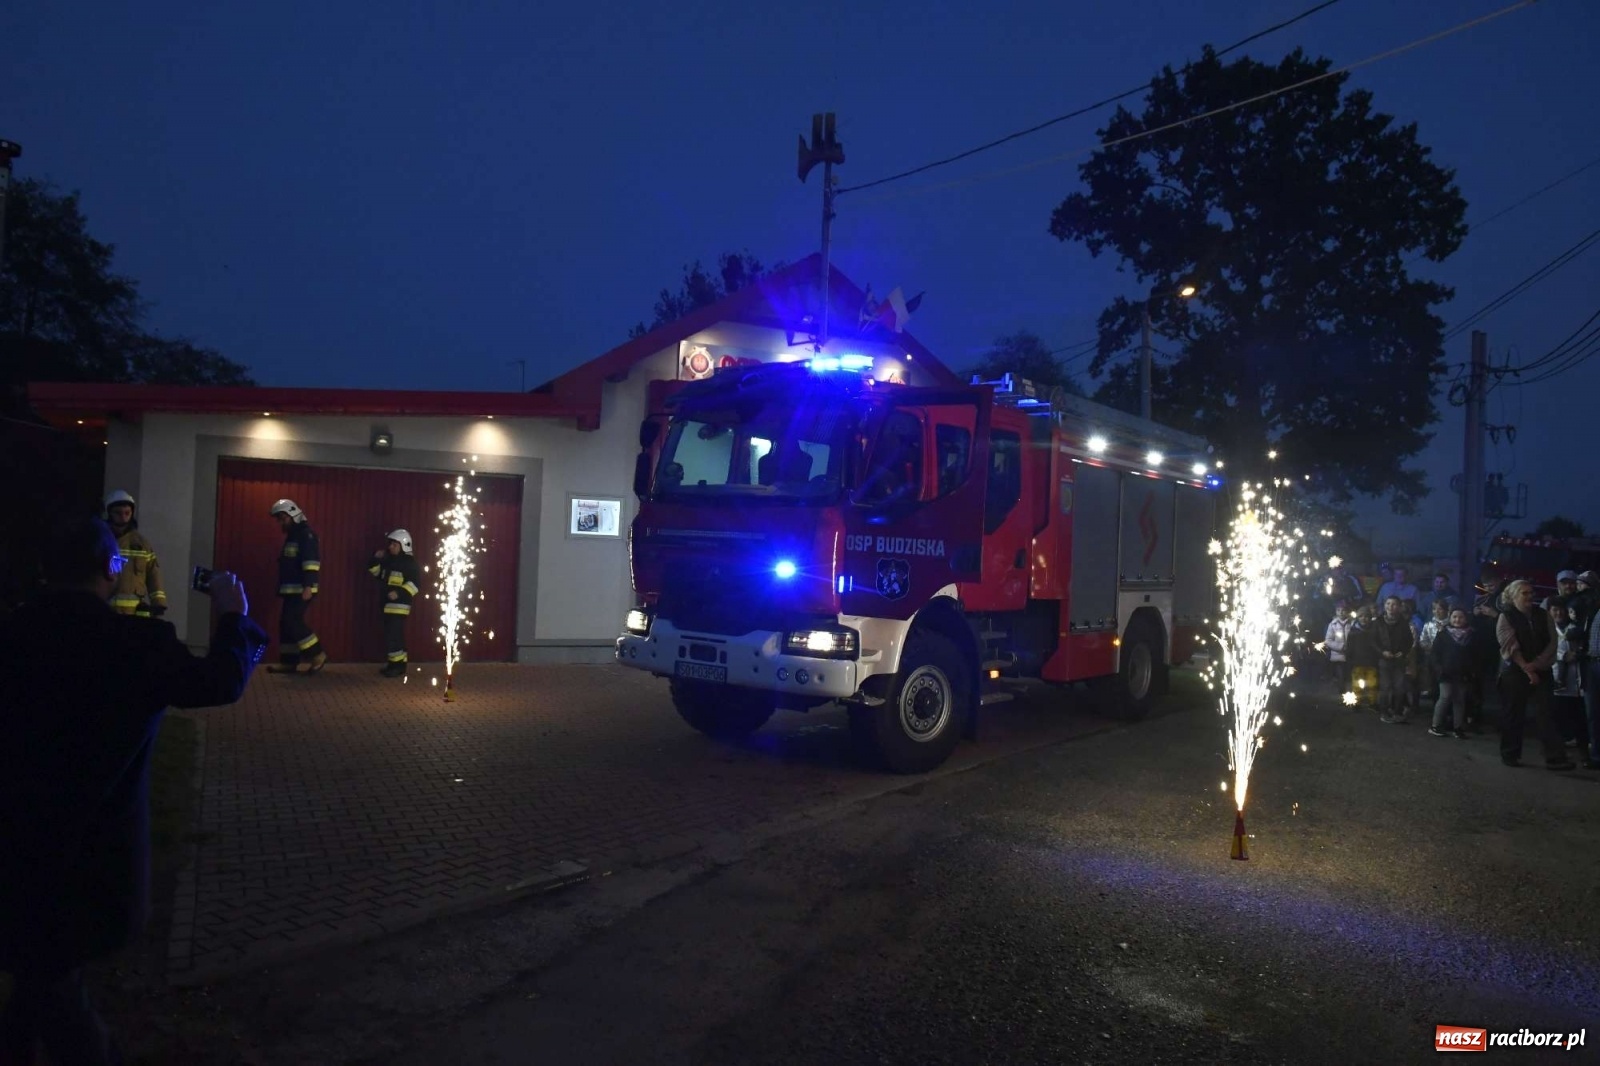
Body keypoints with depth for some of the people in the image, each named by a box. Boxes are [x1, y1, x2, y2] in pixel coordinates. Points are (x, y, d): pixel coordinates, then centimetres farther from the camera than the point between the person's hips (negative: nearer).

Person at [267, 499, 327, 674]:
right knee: (286, 622, 7)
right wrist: (281, 591, 26)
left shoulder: (306, 534, -10)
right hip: (291, 589, 10)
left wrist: (308, 586, -28)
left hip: (302, 589, -10)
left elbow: (311, 561, -20)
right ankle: (289, 661, 11)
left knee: (293, 621, -14)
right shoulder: (291, 536, 22)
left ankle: (317, 655, -9)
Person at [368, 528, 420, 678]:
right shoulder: (389, 560, 14)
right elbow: (375, 572, 22)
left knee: (394, 635, -13)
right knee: (390, 635, 11)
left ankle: (398, 666, -9)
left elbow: (413, 584, -16)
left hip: (399, 605, -9)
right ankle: (394, 664, 18)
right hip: (387, 604, 9)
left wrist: (399, 593, -28)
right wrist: (376, 559, 5)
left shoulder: (409, 562, -10)